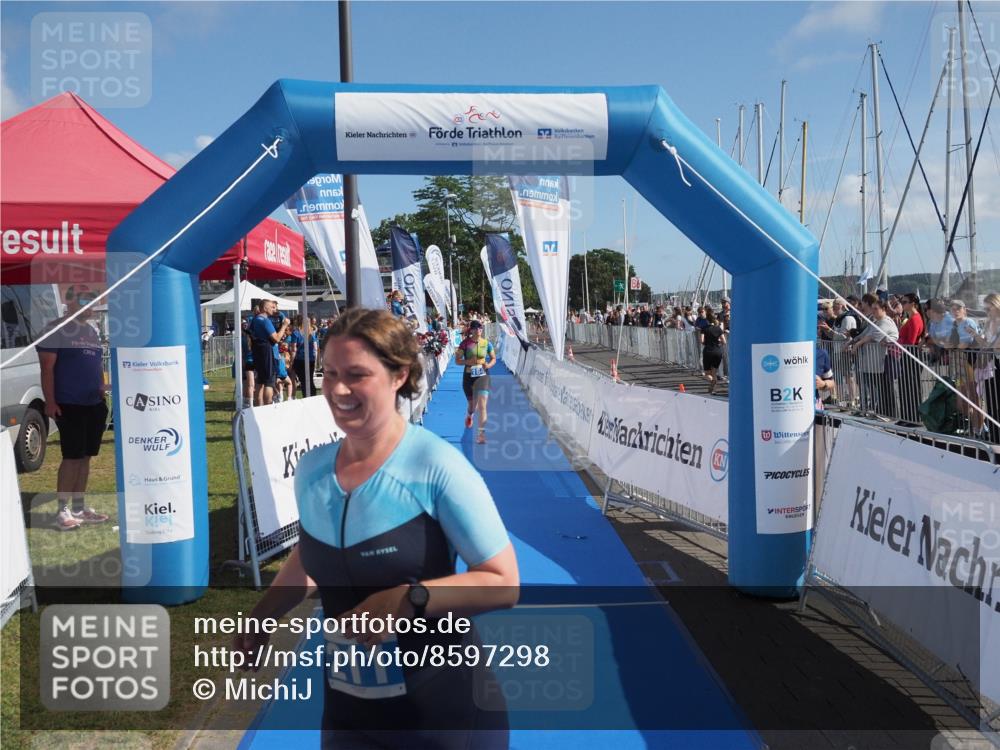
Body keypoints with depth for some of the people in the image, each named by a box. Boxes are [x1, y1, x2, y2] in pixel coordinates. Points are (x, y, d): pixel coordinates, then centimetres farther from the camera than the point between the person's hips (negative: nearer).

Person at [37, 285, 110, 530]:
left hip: (94, 406, 7)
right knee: (71, 457, -6)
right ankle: (63, 510, 3)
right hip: (69, 406, -7)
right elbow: (47, 368, -10)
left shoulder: (92, 330, 16)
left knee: (85, 457, 10)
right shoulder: (57, 329, -5)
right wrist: (50, 401, -16)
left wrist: (103, 399, 17)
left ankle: (79, 507, 18)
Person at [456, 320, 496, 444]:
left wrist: (489, 365, -12)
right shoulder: (465, 343, -7)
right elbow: (457, 360, -5)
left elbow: (493, 358, 9)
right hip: (469, 376, 0)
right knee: (472, 404, 15)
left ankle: (481, 433, -12)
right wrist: (469, 361, -23)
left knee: (482, 405, -13)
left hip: (483, 376, 0)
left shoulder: (486, 343, -2)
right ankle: (469, 415, 53)